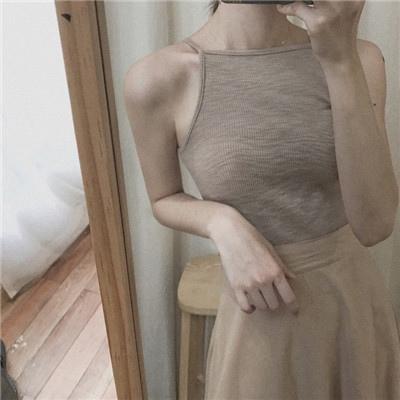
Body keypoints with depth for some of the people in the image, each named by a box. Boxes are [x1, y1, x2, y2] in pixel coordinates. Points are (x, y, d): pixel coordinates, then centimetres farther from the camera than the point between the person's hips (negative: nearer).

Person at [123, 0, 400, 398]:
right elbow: (164, 200, 1)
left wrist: (341, 61, -26)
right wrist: (223, 223, -21)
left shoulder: (359, 58, -9)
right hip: (263, 315, -2)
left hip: (358, 301, 3)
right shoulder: (157, 79, -15)